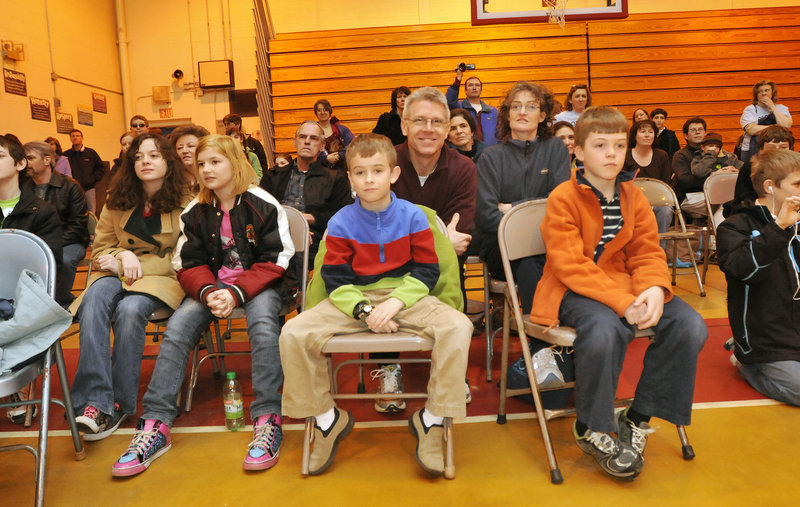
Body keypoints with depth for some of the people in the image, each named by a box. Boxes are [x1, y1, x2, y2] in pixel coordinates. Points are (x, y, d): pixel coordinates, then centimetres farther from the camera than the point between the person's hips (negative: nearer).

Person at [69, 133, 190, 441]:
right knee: (95, 297, -32)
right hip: (118, 273, 3)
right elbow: (100, 247, 15)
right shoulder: (118, 200, 12)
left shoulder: (184, 203, -1)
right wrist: (124, 256, -8)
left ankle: (120, 403, -20)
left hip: (161, 278, -3)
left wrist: (135, 265, -11)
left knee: (130, 309, -35)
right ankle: (95, 401, -35)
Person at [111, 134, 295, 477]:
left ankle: (267, 420, -31)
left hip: (258, 282, -4)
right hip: (212, 284, 4)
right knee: (177, 326, -22)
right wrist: (208, 292, -17)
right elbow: (189, 265, 6)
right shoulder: (195, 211, 7)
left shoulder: (262, 205, -5)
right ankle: (155, 425, -17)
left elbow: (275, 261, -9)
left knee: (263, 321, -36)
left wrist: (236, 293, -22)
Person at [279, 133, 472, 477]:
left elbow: (426, 271, -1)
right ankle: (327, 419, 1)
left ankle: (431, 419, -9)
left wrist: (396, 302, -17)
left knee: (458, 326, -28)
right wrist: (364, 311, -18)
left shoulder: (413, 217, -2)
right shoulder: (341, 223, -1)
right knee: (293, 334, -21)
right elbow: (335, 279, -2)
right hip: (352, 301, 1)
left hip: (406, 297, 0)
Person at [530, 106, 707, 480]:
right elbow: (571, 266, -18)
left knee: (690, 325, -15)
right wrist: (623, 303, -27)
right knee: (605, 329, -37)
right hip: (574, 291, -6)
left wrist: (653, 289, -17)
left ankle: (638, 419, 2)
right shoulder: (563, 198, -9)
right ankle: (592, 429, -10)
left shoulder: (634, 197, 10)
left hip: (623, 285, 6)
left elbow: (647, 252, 7)